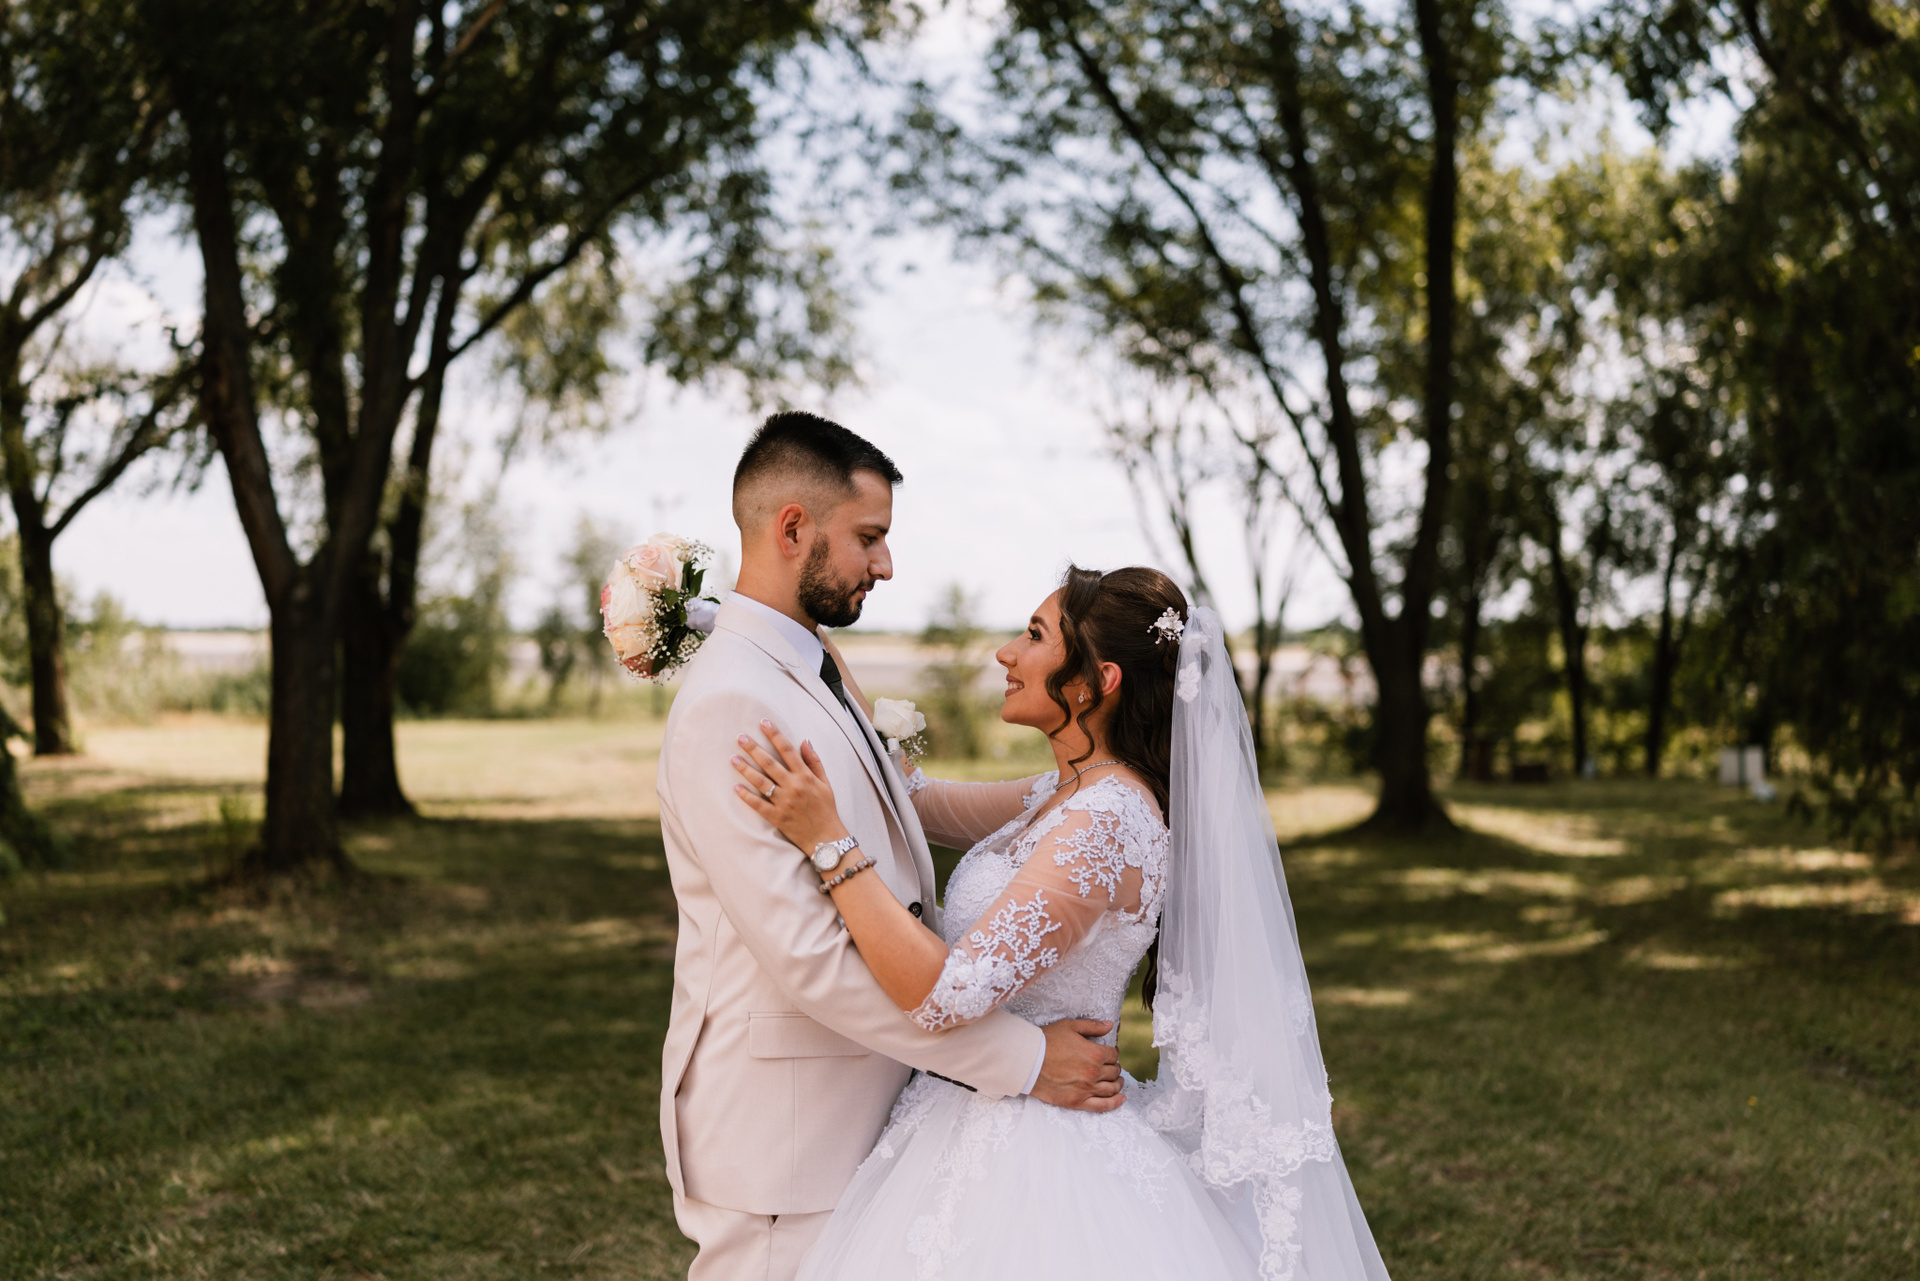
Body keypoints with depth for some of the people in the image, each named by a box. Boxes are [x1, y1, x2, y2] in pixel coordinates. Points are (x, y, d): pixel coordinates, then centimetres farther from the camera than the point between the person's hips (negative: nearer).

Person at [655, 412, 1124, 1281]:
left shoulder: (806, 678, 12)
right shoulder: (730, 702, -20)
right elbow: (809, 957, -25)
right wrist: (1022, 1061, -20)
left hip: (860, 1114, 9)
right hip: (784, 1139, -9)